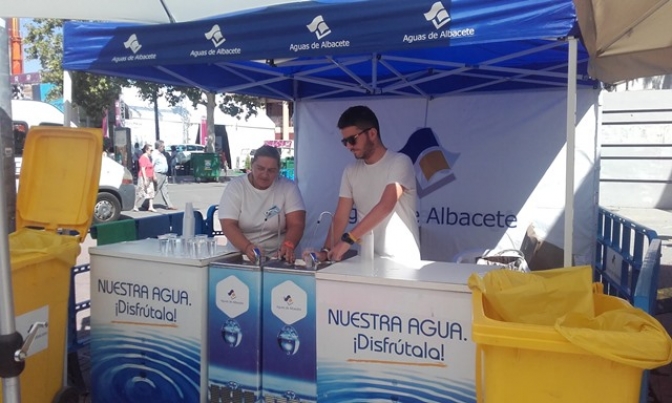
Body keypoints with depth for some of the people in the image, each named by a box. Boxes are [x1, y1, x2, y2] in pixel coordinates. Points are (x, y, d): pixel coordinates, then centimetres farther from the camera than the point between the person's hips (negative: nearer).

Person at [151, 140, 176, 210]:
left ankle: (169, 205, 10)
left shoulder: (161, 154, 16)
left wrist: (166, 174, 18)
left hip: (164, 175, 9)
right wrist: (154, 176, -24)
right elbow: (151, 166, -19)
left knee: (164, 191, 9)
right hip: (158, 174, -9)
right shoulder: (155, 154, -13)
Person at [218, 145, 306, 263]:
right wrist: (247, 247, -27)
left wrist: (288, 245, -28)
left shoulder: (289, 187, 0)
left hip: (277, 257, 0)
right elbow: (228, 225, -8)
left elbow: (296, 224, -7)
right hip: (240, 256, 0)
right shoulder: (235, 186, -1)